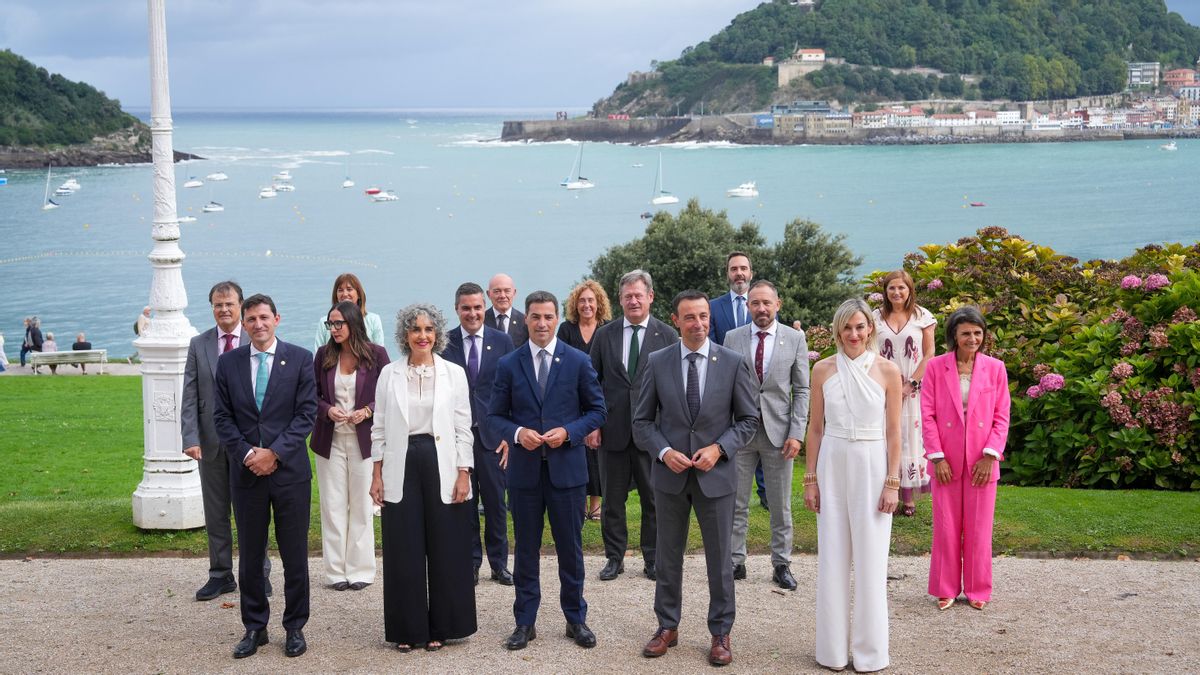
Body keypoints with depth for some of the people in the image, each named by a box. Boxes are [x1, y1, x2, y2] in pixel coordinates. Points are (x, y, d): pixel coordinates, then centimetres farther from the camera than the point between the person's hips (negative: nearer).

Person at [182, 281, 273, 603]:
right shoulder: (198, 345, 6)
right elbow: (190, 396, 3)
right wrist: (191, 438, -8)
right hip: (211, 441, 3)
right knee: (215, 513, 10)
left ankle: (259, 575, 16)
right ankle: (220, 576, 19)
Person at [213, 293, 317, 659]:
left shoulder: (300, 359, -1)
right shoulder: (228, 362, 6)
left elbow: (306, 413, -4)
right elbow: (222, 417, 4)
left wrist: (274, 452, -12)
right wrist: (247, 454, -9)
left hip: (290, 470, -2)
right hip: (246, 473, 2)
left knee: (295, 555, 4)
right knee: (250, 556, 8)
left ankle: (295, 627, 15)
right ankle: (254, 628, 19)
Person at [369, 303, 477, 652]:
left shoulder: (454, 373, 2)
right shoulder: (389, 374, 5)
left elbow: (463, 427, 2)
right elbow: (379, 427, 8)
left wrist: (463, 474, -4)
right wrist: (376, 474, 2)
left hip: (442, 465, -1)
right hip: (401, 467, 1)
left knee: (445, 549, 3)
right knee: (404, 551, 4)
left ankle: (441, 627, 16)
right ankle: (408, 628, 15)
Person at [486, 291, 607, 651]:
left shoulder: (579, 361, 0)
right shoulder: (508, 364, 2)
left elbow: (596, 410, 4)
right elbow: (495, 417, 5)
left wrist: (568, 432, -13)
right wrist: (517, 432, -15)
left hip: (566, 468, -1)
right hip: (524, 469, 1)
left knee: (570, 547, 7)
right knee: (526, 548, 8)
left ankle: (576, 619, 20)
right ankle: (525, 622, 17)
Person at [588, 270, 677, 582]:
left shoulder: (667, 336, 1)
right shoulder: (604, 335, 6)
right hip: (613, 429, 1)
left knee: (654, 499, 7)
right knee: (612, 500, 9)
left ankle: (653, 559, 19)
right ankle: (614, 558, 21)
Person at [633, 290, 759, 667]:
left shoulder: (733, 363, -4)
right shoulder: (657, 363, -1)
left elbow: (748, 419, 1)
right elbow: (642, 420, 3)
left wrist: (719, 449, -13)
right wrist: (664, 452, -13)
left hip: (715, 474, -1)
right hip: (670, 475, 1)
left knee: (719, 560, 7)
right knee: (668, 558, 12)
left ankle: (721, 633, 19)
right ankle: (667, 627, 25)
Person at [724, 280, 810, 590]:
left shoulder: (795, 338, 1)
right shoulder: (733, 338, 3)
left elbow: (801, 390, 1)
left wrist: (797, 433, -7)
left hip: (778, 432, -1)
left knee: (780, 505, 6)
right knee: (736, 503, 6)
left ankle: (781, 564, 16)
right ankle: (736, 561, 15)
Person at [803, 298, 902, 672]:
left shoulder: (887, 371, -3)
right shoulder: (823, 370, 2)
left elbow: (893, 432, -2)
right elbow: (815, 429, 6)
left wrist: (892, 482, -6)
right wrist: (810, 479, 2)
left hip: (872, 467, -2)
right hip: (832, 465, 2)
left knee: (870, 559, 3)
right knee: (832, 558, 6)